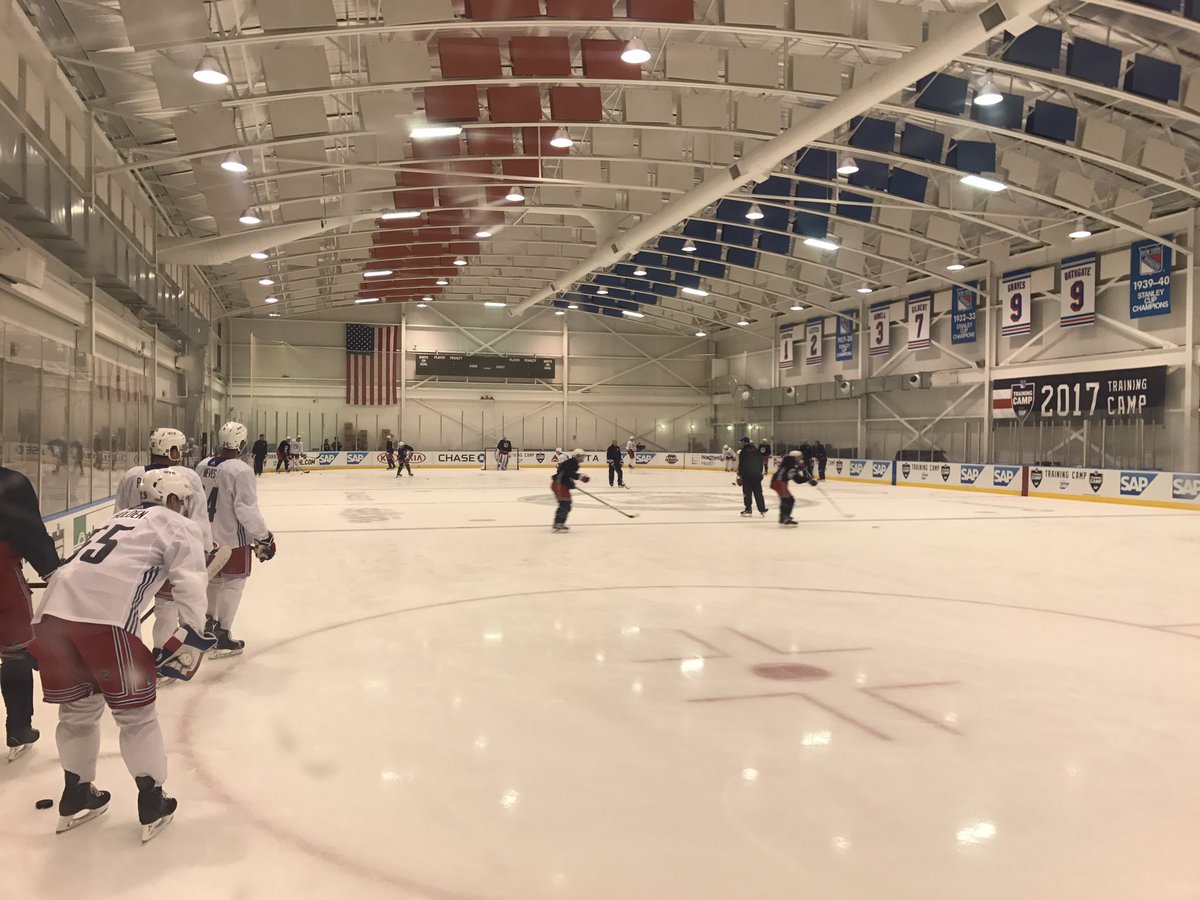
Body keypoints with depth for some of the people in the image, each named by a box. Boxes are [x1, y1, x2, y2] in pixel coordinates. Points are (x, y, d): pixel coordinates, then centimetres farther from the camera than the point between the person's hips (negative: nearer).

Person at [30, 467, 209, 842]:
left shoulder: (119, 519, 34)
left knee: (78, 707, 23)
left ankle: (76, 797, 35)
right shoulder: (177, 526, 13)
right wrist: (192, 635, 6)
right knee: (134, 710, 8)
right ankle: (152, 804, 16)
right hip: (102, 616, -7)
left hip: (54, 608, 7)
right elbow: (189, 582, 1)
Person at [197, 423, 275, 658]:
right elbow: (247, 510, -22)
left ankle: (208, 623, 40)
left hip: (206, 537, 8)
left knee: (213, 579, 25)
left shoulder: (202, 466, 3)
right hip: (232, 540, -8)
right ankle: (221, 637, 4)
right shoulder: (240, 470, -20)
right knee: (232, 584, 3)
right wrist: (264, 538, -14)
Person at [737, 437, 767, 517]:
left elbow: (740, 465, -9)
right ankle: (762, 509, 7)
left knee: (747, 493, 3)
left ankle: (748, 510, 2)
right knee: (758, 492, 9)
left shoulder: (742, 452, -8)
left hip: (746, 475, -4)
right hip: (757, 474, 4)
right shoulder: (757, 451, 8)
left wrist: (739, 475, -4)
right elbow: (761, 462, 11)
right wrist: (760, 472, 20)